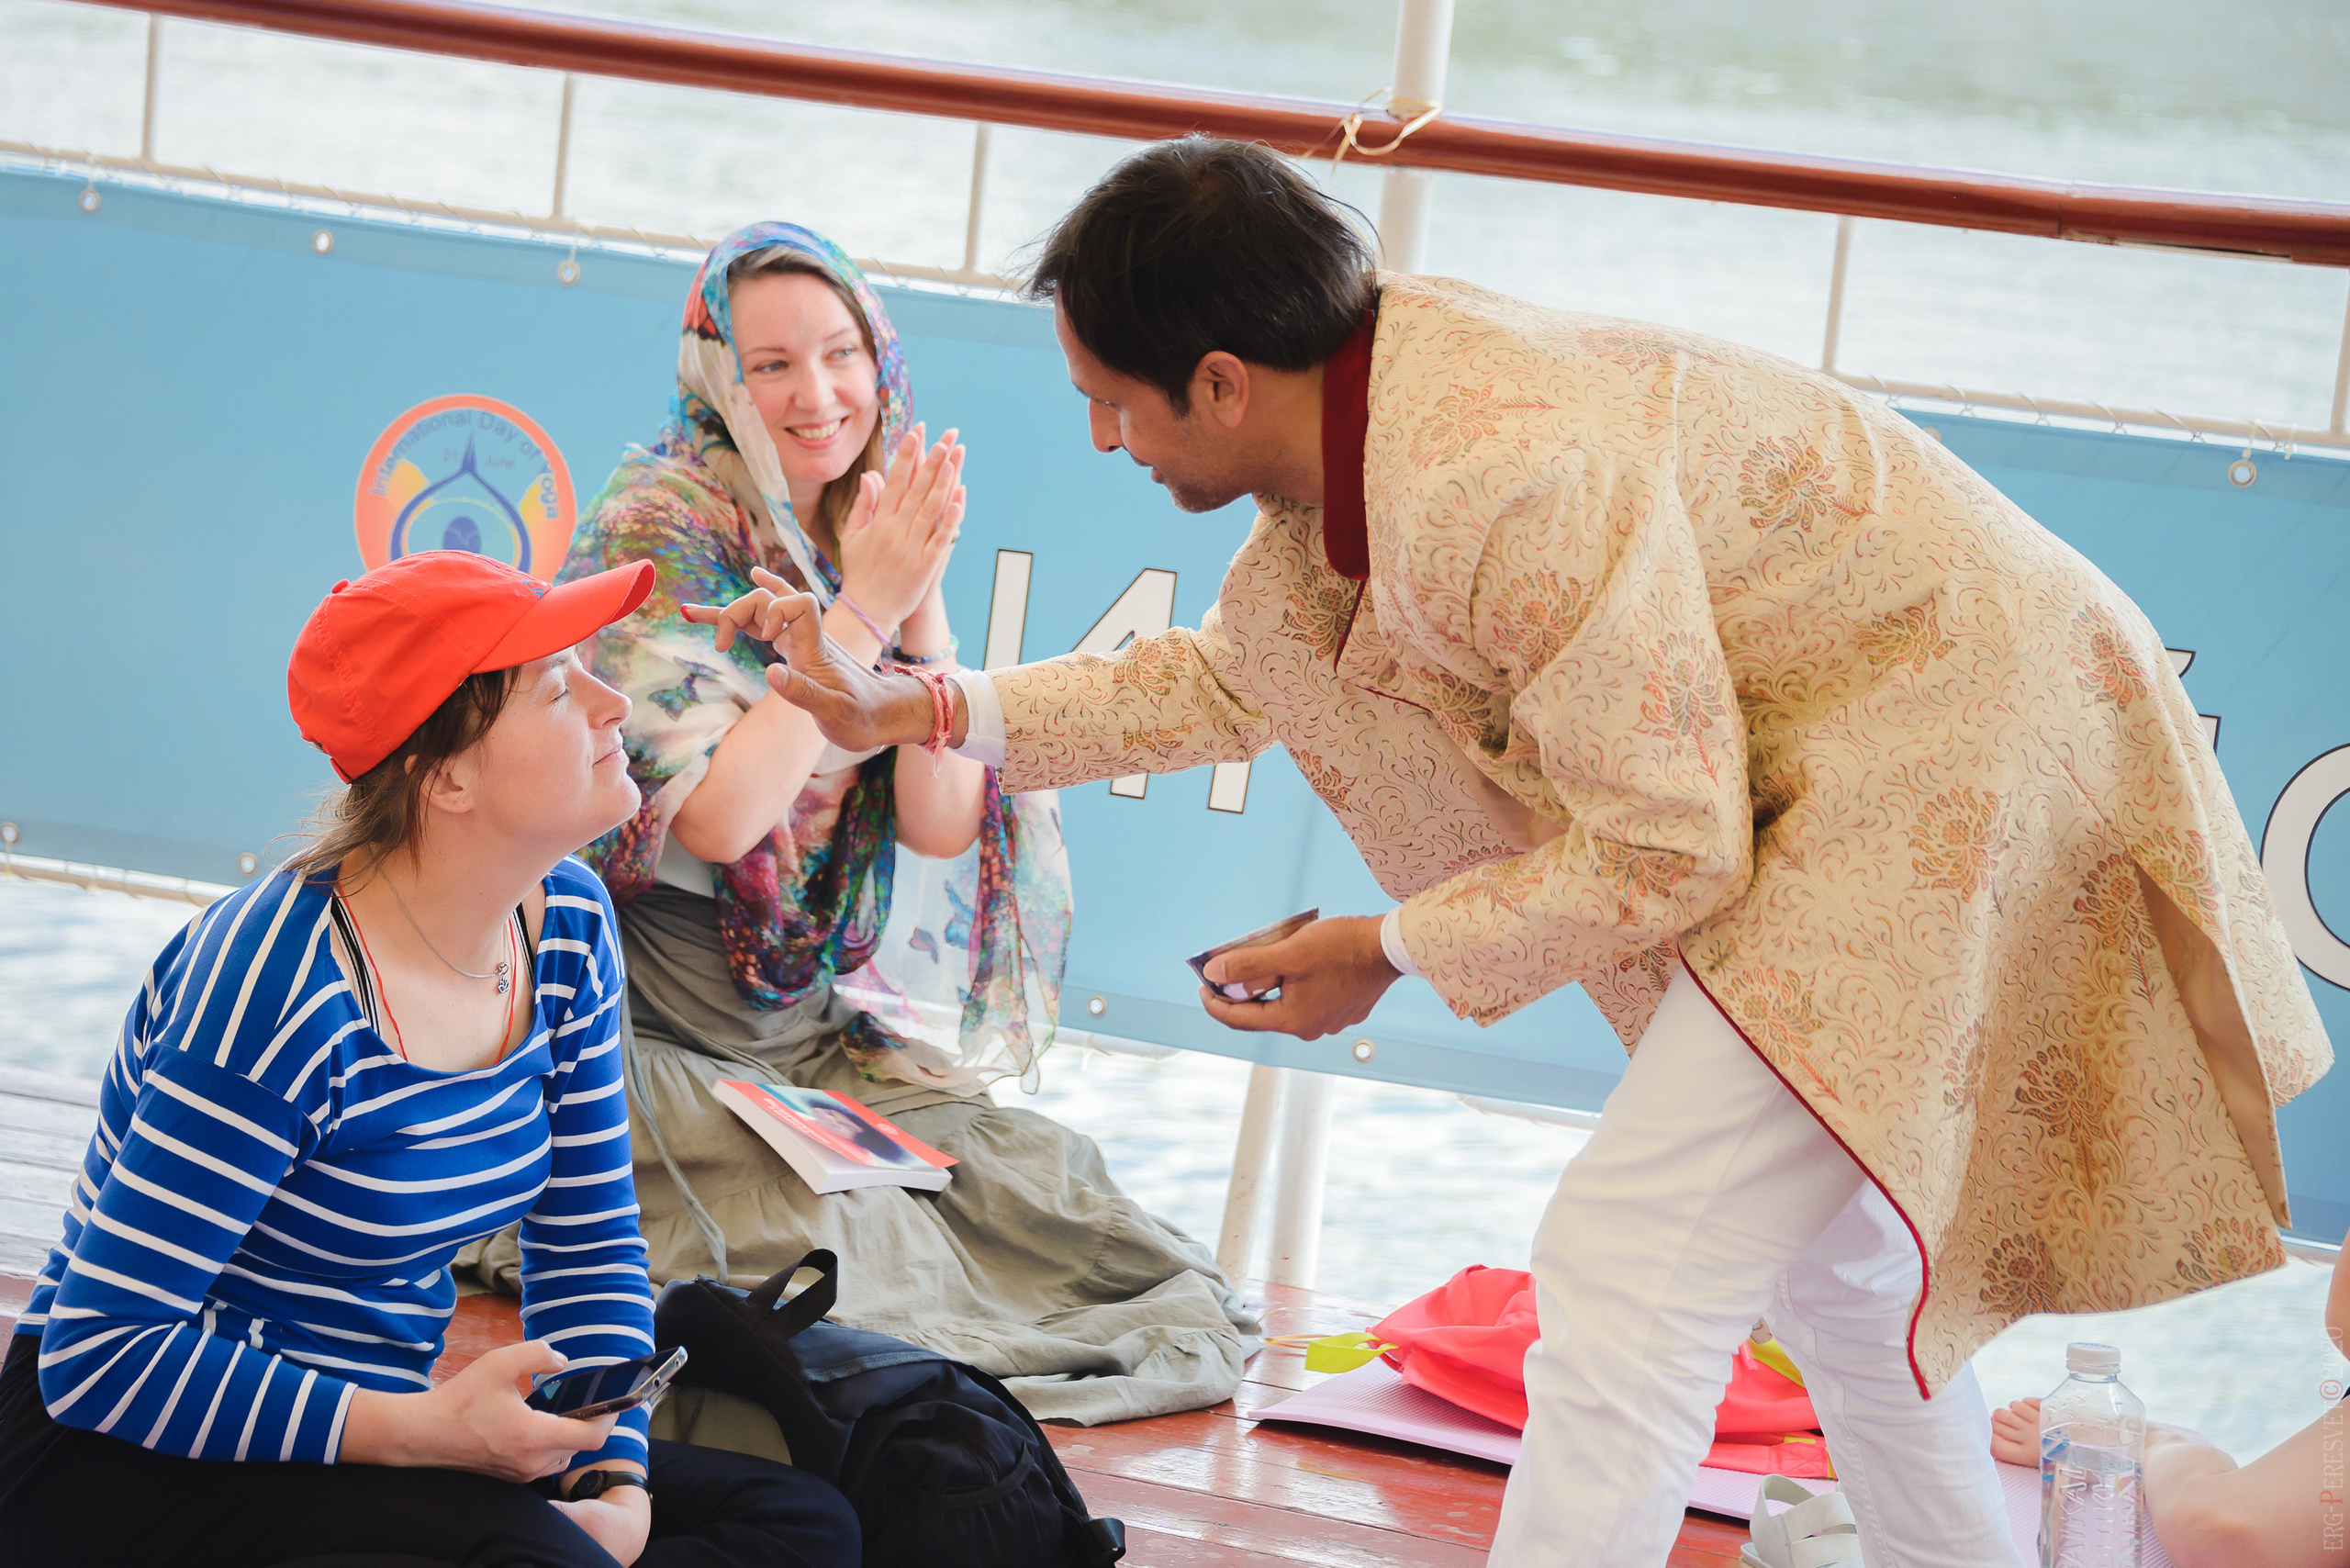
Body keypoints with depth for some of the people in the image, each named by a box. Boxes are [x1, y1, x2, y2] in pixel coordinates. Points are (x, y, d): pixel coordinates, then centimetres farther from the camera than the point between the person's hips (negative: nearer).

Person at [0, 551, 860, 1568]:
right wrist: (425, 1429, -29)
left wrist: (614, 1484, -9)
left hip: (368, 1430, 9)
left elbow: (589, 1245, 8)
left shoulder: (567, 929, 0)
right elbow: (99, 1354, -25)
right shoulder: (284, 992, -24)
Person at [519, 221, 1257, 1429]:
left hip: (821, 1034, 6)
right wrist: (864, 607, -21)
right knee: (836, 1247, -23)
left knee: (1049, 1188, -11)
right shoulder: (664, 526, -13)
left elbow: (945, 826, 0)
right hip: (656, 1034, -6)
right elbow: (719, 816, -24)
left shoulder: (875, 535, 6)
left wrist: (923, 607, -12)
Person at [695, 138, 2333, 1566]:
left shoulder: (1509, 476, -30)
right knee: (1825, 1244, 25)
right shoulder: (1365, 402, 0)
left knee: (1631, 1271, -12)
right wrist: (913, 710, 12)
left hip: (1953, 779, -10)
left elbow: (1665, 854, -24)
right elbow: (1237, 675, 16)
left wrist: (1386, 952, -11)